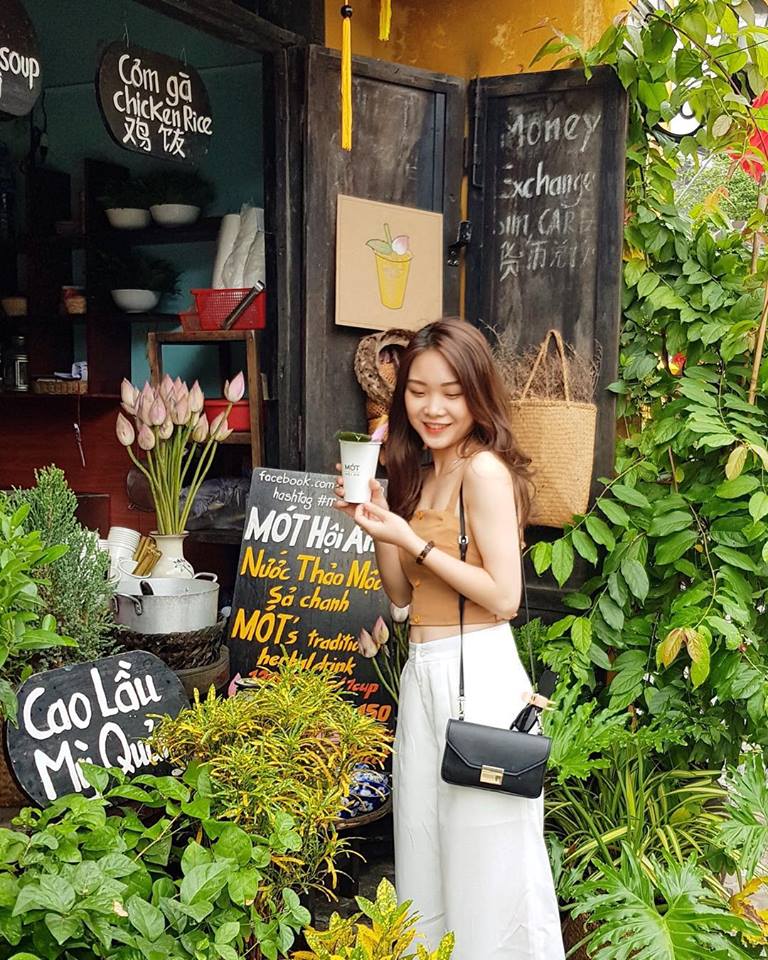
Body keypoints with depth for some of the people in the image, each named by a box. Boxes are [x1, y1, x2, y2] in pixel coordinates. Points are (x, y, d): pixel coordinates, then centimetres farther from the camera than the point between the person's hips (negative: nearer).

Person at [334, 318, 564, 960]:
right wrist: (377, 523, 1)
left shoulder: (485, 468, -12)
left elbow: (504, 597, -17)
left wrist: (413, 540, -17)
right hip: (423, 671, 8)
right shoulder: (421, 473, 14)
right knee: (424, 848, 17)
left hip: (475, 671, -8)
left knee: (483, 860, 3)